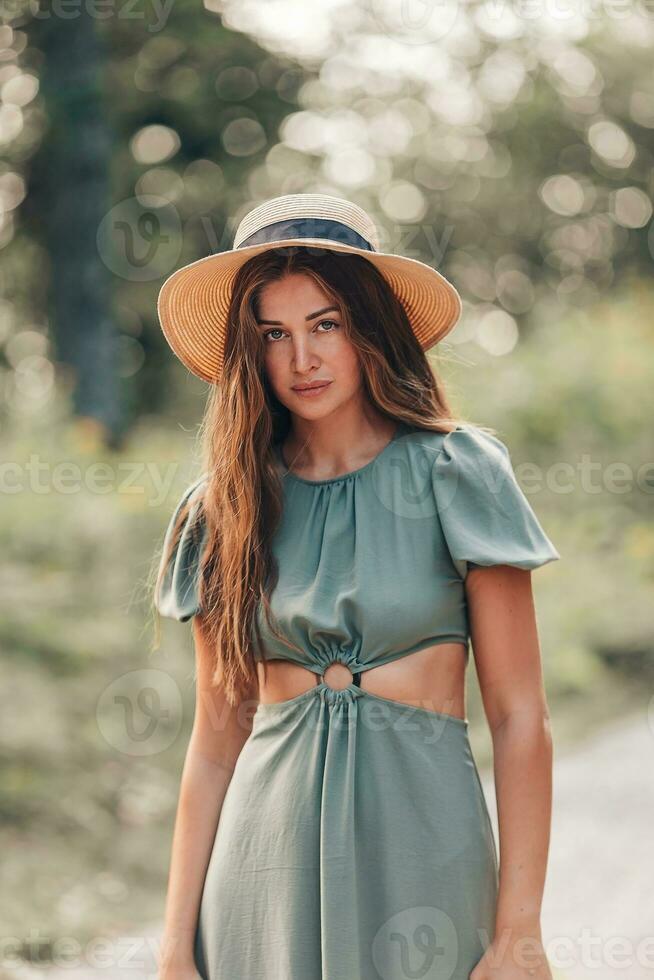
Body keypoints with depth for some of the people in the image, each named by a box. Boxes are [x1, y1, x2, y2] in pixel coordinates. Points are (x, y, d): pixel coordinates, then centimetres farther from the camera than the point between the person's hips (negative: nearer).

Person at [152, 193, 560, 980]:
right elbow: (216, 739, 7)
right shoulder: (227, 510, 5)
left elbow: (519, 717, -6)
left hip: (418, 835, -2)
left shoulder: (455, 476, -4)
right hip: (267, 855, 2)